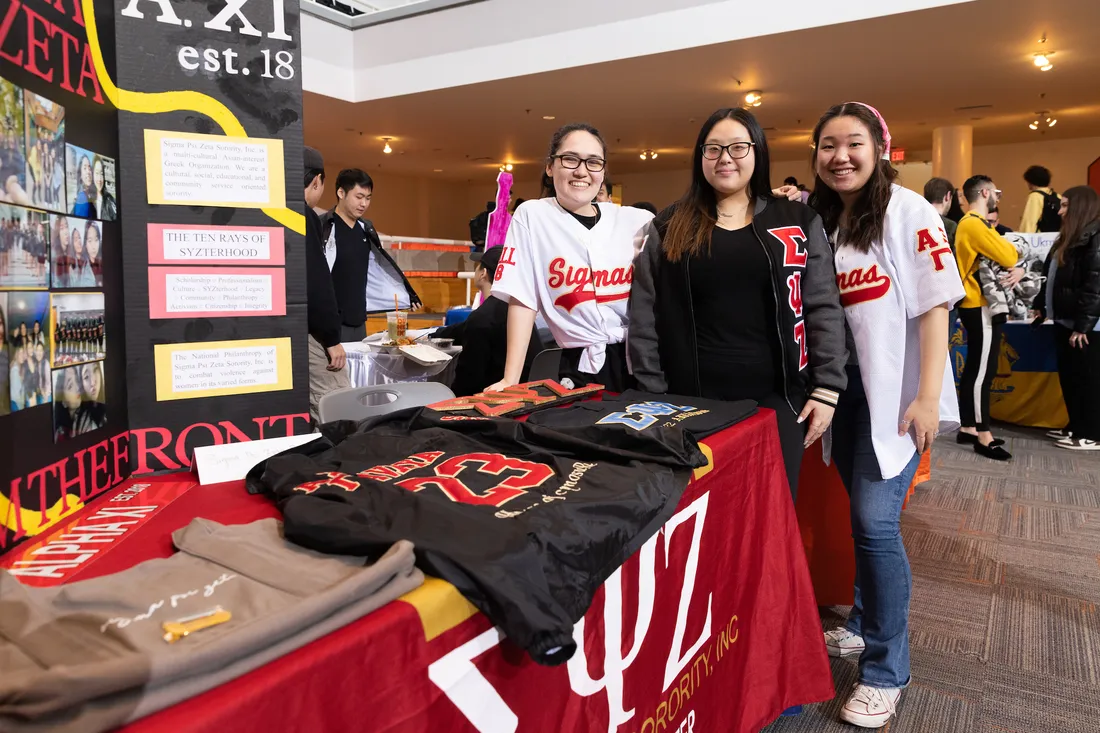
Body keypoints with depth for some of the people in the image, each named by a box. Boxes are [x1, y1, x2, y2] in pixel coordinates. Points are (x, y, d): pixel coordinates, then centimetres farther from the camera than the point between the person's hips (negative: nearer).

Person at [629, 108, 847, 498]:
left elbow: (823, 308, 3)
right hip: (693, 397, 0)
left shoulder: (798, 221, 5)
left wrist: (826, 388, -2)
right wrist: (652, 395, -2)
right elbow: (645, 315, 2)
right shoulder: (670, 227, 4)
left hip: (776, 396, 1)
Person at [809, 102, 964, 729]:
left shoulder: (908, 212, -8)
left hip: (896, 391, -5)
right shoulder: (818, 221, 7)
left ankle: (886, 669, 8)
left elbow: (934, 307, -12)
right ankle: (866, 625, 34)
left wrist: (928, 397, -17)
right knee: (864, 518, 14)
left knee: (876, 520, -8)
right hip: (844, 390, 5)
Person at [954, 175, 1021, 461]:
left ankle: (968, 429, 18)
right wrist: (1011, 247, 2)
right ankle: (984, 437, -3)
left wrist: (1019, 271, -7)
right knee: (983, 372, -7)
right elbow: (1008, 256, -20)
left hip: (981, 306, 10)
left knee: (974, 370, 12)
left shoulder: (975, 223, 18)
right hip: (980, 307, -10)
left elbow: (1012, 259, 15)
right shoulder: (974, 225, -15)